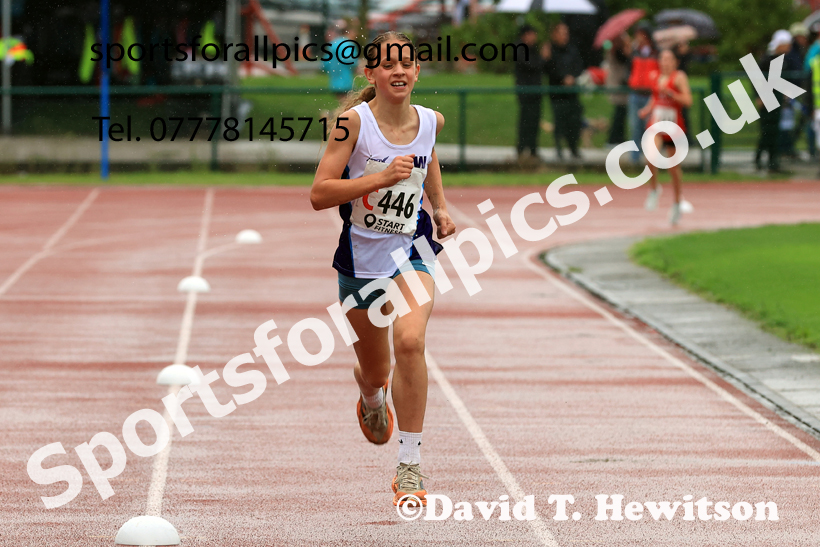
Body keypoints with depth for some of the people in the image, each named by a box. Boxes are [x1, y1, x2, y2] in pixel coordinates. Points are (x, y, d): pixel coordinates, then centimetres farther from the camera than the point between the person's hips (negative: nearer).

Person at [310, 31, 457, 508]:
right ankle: (372, 397, 57)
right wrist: (382, 177, -28)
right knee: (375, 371, 15)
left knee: (410, 341, -27)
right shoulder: (354, 121, -14)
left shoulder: (431, 121, -1)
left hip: (411, 249, 1)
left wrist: (440, 206, 13)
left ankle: (411, 468, -19)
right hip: (362, 256, -1)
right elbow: (319, 194, -19)